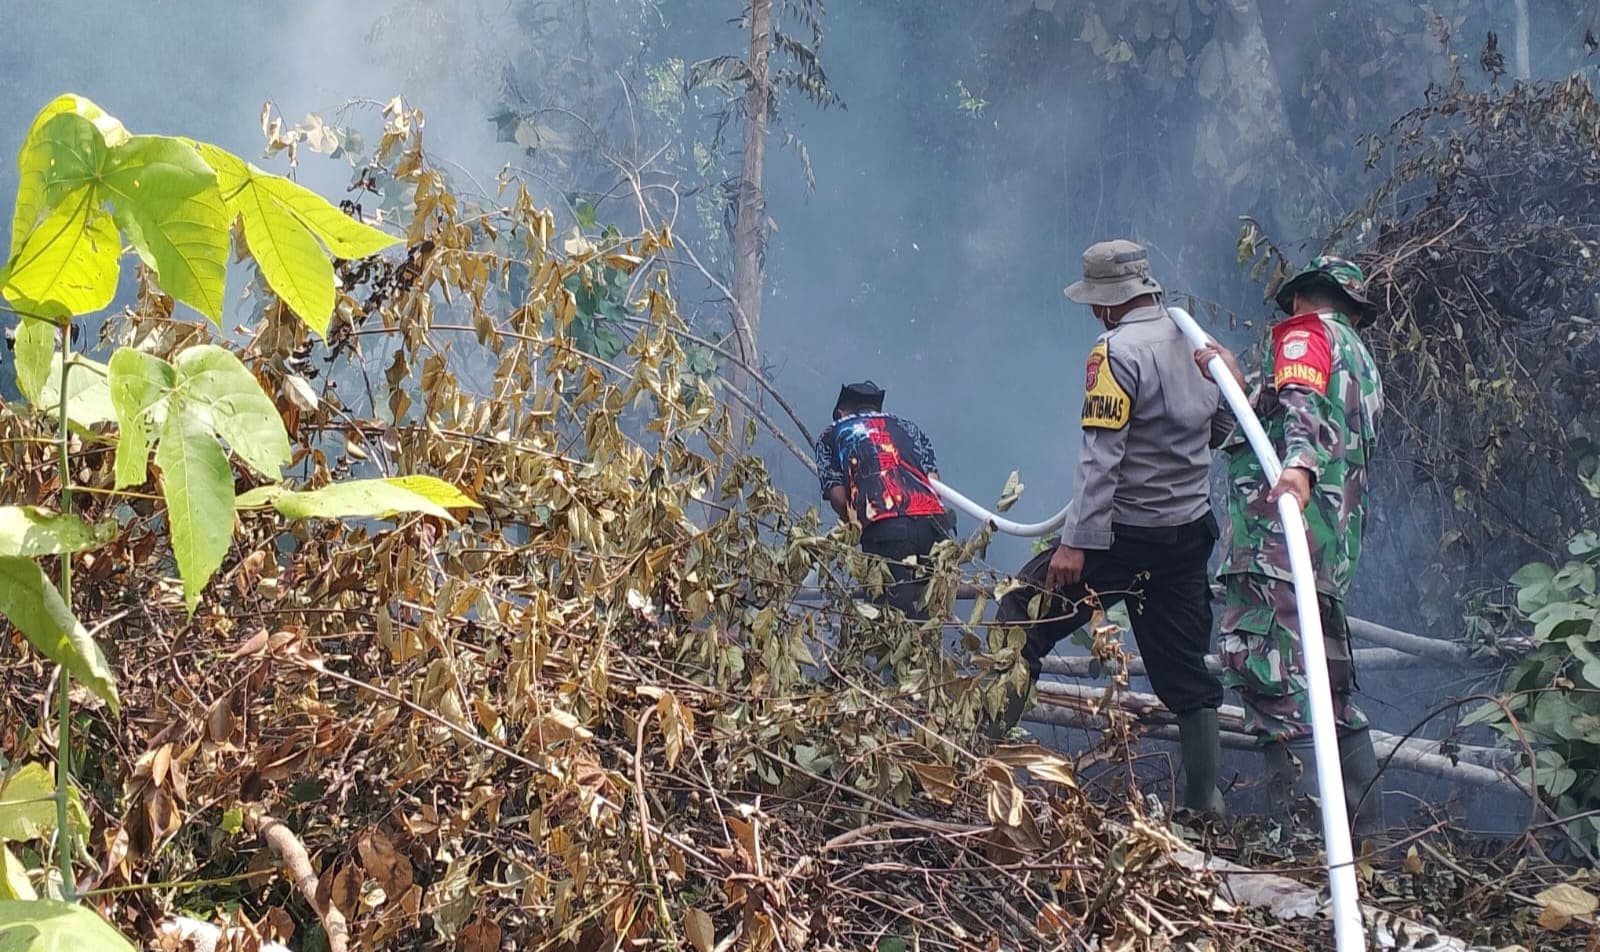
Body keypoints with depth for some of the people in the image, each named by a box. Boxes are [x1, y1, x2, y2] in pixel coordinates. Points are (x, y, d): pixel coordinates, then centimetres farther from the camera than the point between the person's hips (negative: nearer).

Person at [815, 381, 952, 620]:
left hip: (883, 528, -3)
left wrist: (854, 525, 27)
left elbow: (837, 495, 10)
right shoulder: (906, 426, 32)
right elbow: (933, 480, 19)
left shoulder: (832, 435, 23)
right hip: (932, 520, 3)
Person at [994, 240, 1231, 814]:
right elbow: (1224, 426, 17)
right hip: (1190, 533, 7)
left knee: (1023, 617, 4)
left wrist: (1076, 542, -22)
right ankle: (1205, 799, 15)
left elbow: (1101, 456, -21)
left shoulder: (1117, 352, -15)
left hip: (1125, 536, -7)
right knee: (1185, 670, 12)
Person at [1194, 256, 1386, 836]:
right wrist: (1238, 385, 40)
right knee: (1329, 682, 16)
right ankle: (1363, 824, 20)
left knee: (1269, 670, -15)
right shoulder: (1362, 363, 30)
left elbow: (1305, 403, -18)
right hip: (1335, 544, 9)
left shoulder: (1305, 331, 5)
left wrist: (1299, 466, -34)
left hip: (1277, 539, -9)